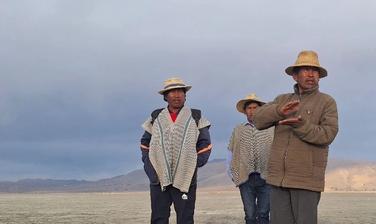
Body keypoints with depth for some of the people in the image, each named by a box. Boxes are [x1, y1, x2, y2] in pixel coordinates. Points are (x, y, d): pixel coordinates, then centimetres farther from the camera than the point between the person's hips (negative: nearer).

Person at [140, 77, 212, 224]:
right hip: (159, 179, 1)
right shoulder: (156, 118, 11)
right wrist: (150, 168, 2)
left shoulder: (196, 118, 7)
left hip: (185, 180, -1)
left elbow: (205, 145, 7)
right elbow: (145, 144, 14)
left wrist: (193, 165, -3)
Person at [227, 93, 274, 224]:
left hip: (266, 178, -2)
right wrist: (233, 174, 12)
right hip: (245, 179, 2)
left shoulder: (271, 129, 6)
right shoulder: (238, 130, 13)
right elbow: (230, 153, 18)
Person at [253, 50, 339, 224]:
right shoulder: (282, 100, 14)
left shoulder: (327, 102, 2)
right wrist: (280, 111, -21)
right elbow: (259, 119, -2)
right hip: (278, 177, 4)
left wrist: (299, 125, -24)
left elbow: (327, 135, -11)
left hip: (307, 179, -4)